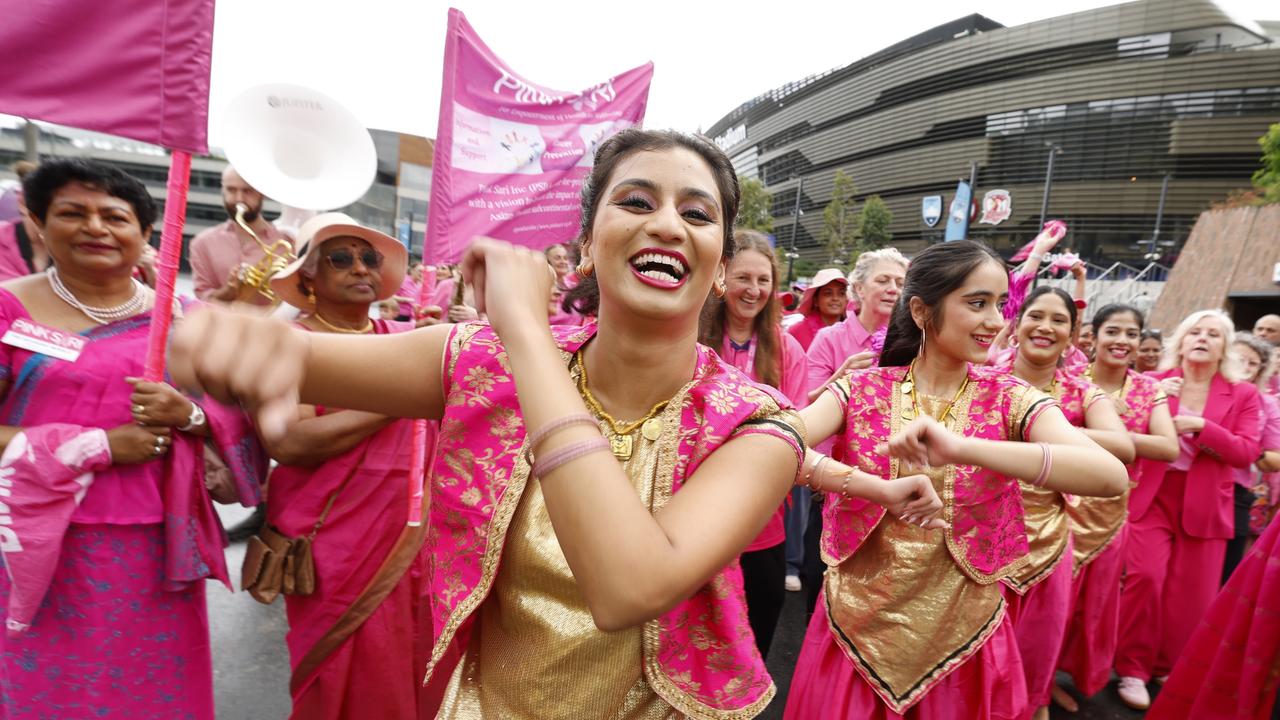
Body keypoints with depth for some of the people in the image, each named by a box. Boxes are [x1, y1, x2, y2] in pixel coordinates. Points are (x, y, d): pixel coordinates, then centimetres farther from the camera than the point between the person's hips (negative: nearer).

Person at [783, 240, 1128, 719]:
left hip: (962, 634, 1)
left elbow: (1111, 476, -25)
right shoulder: (861, 390, -8)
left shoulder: (1008, 400, -7)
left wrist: (962, 449, -39)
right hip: (856, 628, 0)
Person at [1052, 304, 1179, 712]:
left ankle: (1057, 676, 37)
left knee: (1094, 600, 15)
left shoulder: (1149, 390, 2)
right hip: (1061, 504, -4)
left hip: (1110, 512, 4)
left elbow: (1169, 448, -12)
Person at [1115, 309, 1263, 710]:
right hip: (1150, 497, -2)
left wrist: (1201, 426, -19)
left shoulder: (1243, 395, 5)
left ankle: (1168, 667, 27)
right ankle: (1133, 668, 2)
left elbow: (1246, 453, -5)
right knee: (1145, 579, -12)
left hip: (1204, 507, 2)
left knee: (1191, 593, 7)